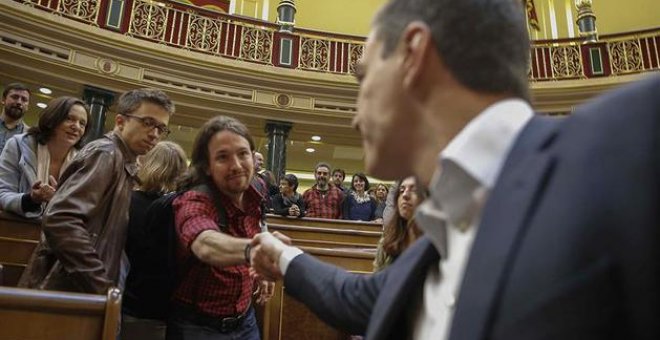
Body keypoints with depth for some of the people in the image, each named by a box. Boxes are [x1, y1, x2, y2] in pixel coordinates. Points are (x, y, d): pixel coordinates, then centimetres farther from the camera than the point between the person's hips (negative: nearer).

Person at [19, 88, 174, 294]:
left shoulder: (123, 165, 16)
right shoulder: (106, 153, -12)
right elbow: (59, 220, -25)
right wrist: (103, 286, -24)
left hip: (82, 290, 9)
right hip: (66, 289, -9)